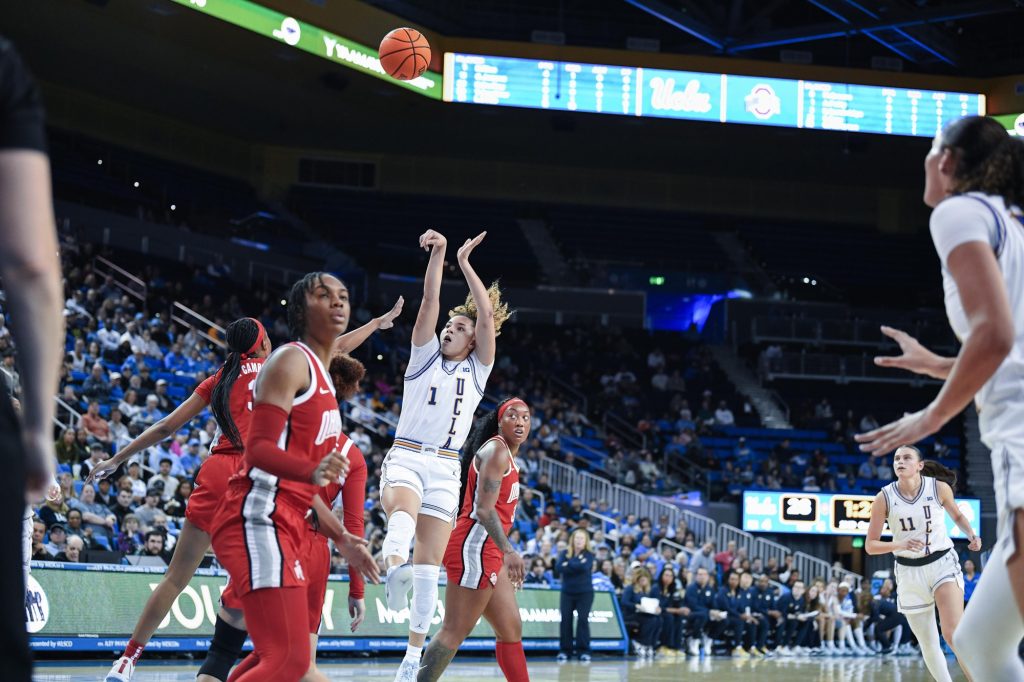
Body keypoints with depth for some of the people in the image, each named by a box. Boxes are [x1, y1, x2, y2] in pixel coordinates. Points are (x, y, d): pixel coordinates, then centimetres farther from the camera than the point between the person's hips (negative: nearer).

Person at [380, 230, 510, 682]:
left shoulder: (477, 370, 15)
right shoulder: (425, 355, 14)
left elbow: (487, 317, 2)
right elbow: (430, 300, 1)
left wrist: (465, 265, 0)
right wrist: (437, 254, -10)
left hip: (445, 470, 2)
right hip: (405, 457, -2)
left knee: (429, 567, -1)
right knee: (403, 511, -37)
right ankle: (394, 567, -69)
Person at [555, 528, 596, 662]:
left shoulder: (589, 555, -1)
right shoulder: (565, 553, 4)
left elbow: (584, 567, -20)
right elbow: (558, 568, -11)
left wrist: (568, 564, -12)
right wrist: (576, 566, -17)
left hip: (585, 592, -2)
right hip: (567, 592, 2)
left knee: (583, 619, -9)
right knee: (566, 620, -3)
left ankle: (583, 651, -4)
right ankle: (565, 650, 3)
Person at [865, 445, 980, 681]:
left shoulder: (939, 487, -8)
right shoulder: (884, 498, -9)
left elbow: (957, 515, 14)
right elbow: (870, 546, -7)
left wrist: (972, 535, -6)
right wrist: (899, 544, -25)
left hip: (942, 563, -2)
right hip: (909, 571, 2)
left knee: (954, 635, -19)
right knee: (928, 644, 7)